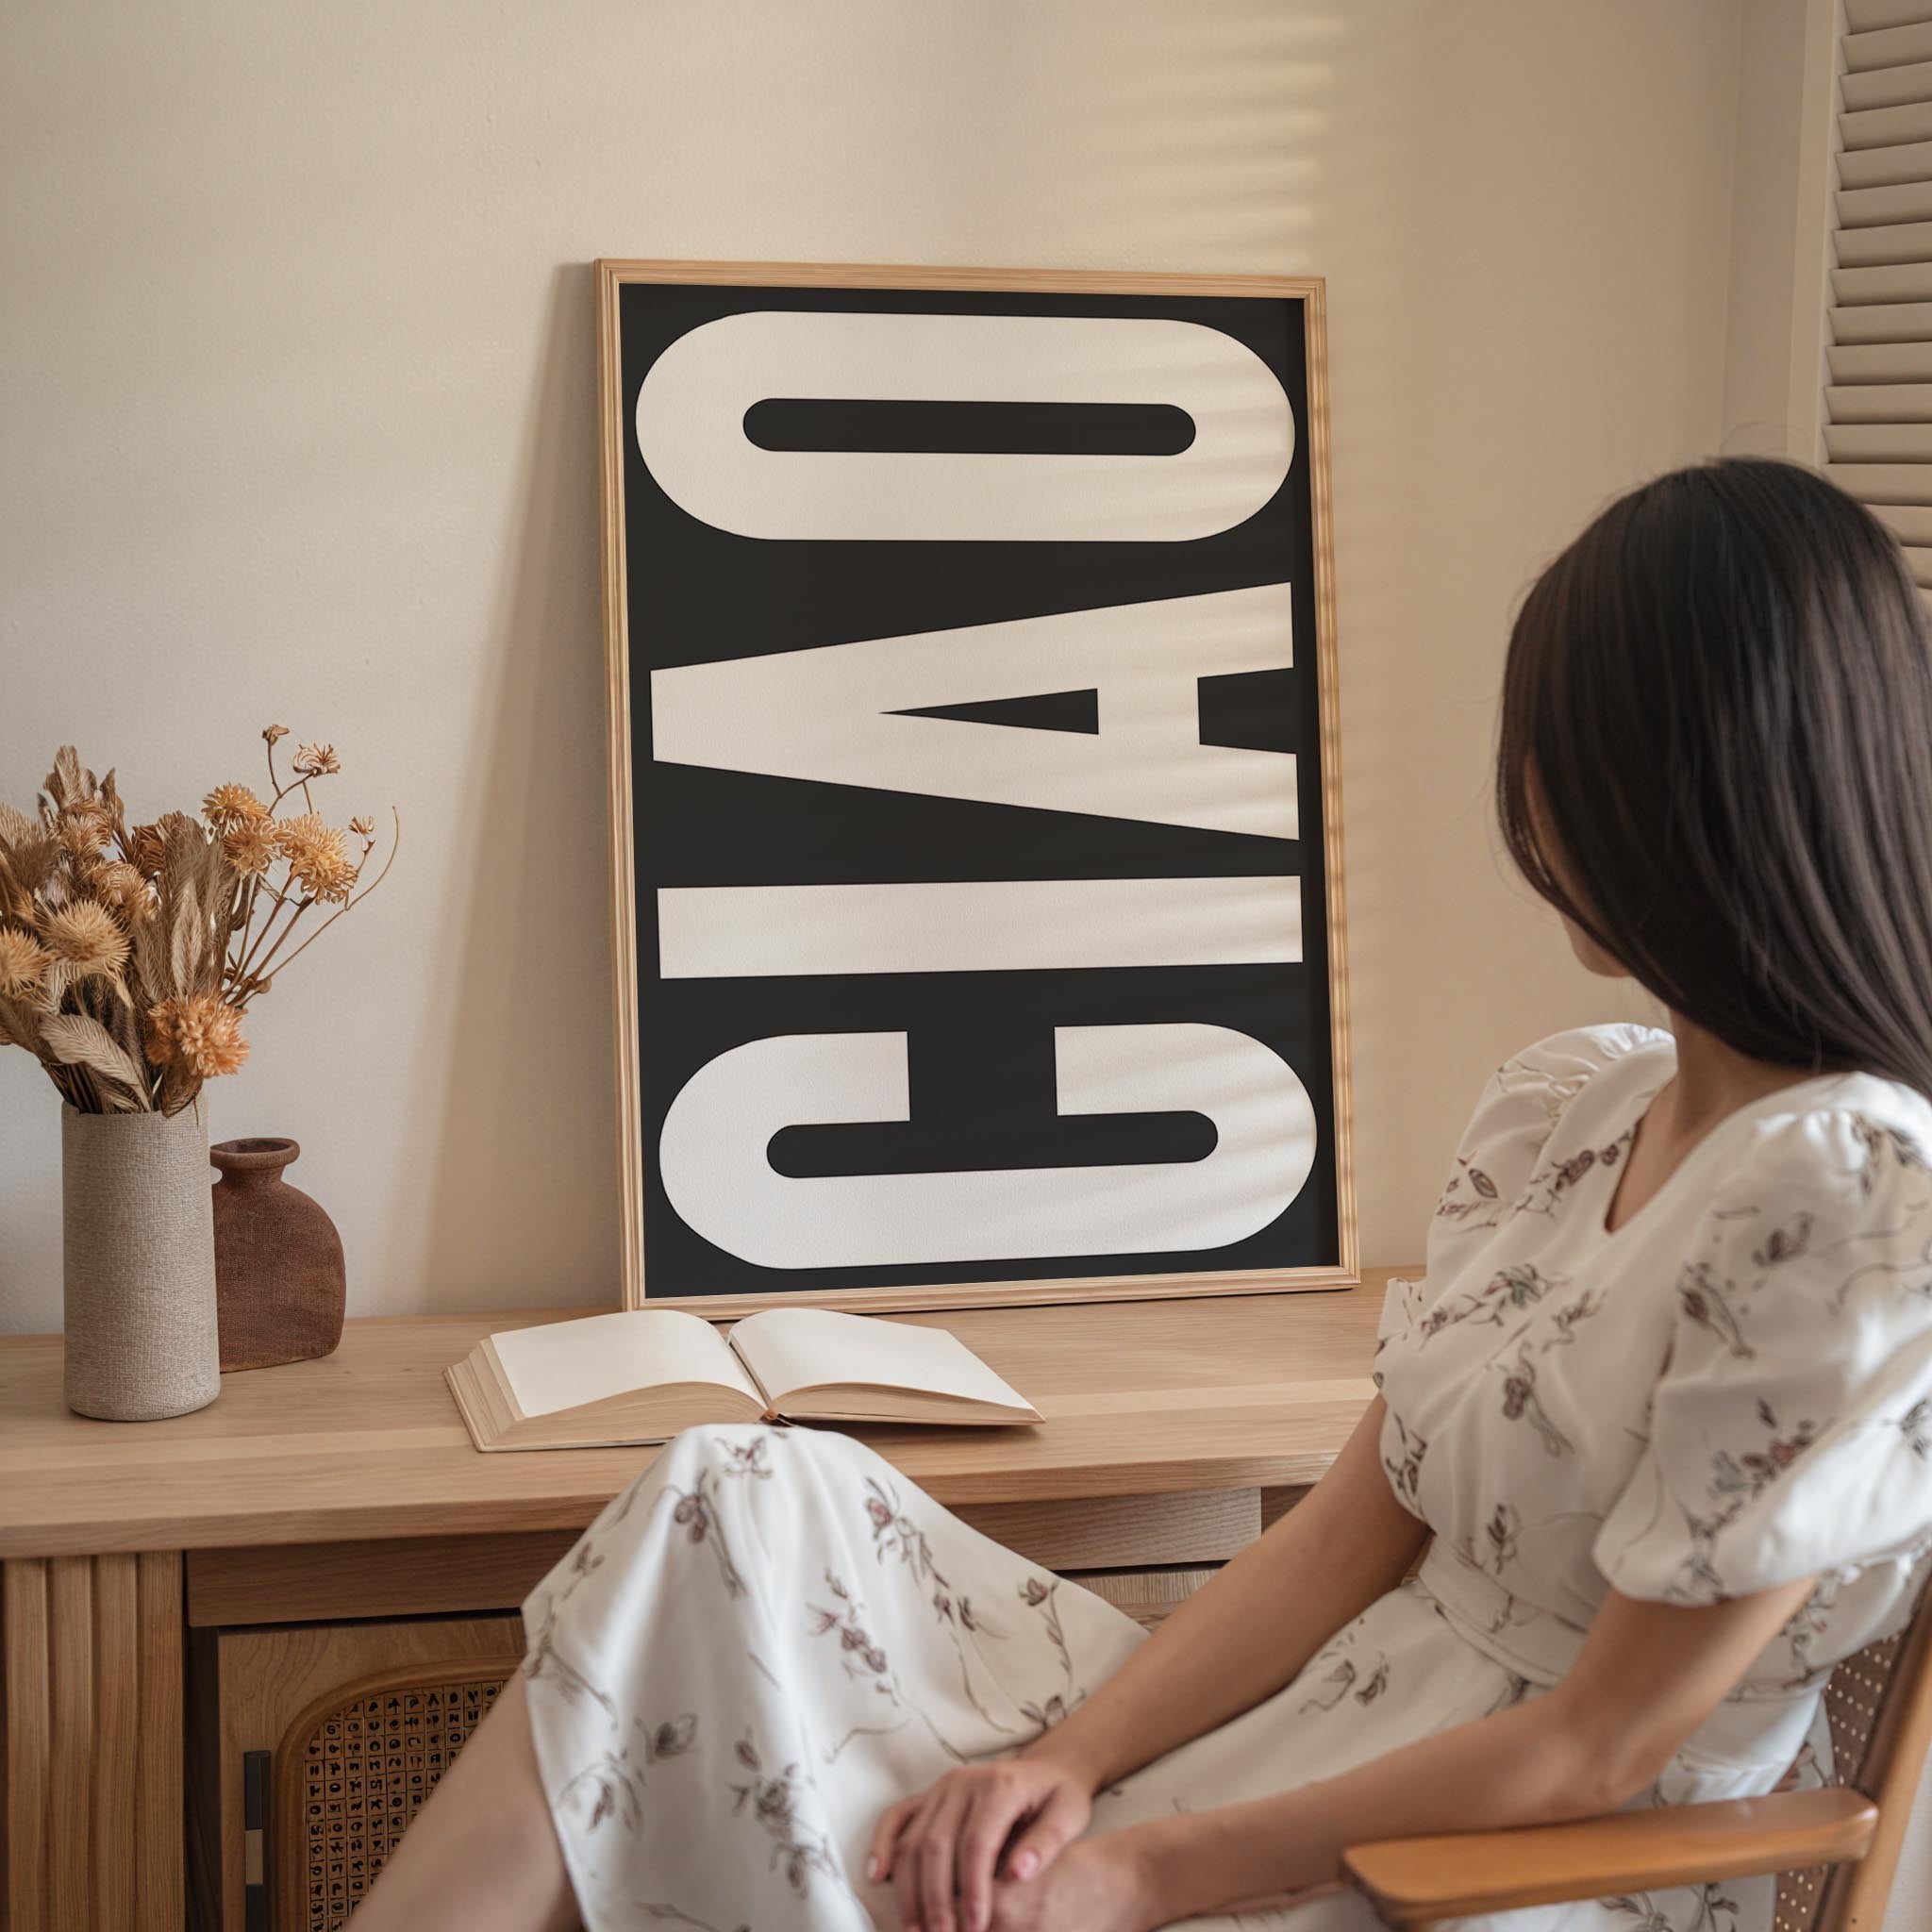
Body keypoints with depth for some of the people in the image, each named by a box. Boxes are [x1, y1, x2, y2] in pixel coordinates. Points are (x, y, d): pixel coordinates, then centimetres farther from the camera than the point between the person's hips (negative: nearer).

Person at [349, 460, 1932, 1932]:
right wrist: (1073, 1755, -8)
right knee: (747, 1510, -7)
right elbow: (1353, 1529, 5)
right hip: (1342, 1728, 8)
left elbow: (1604, 1748, -18)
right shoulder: (1562, 1104, 7)